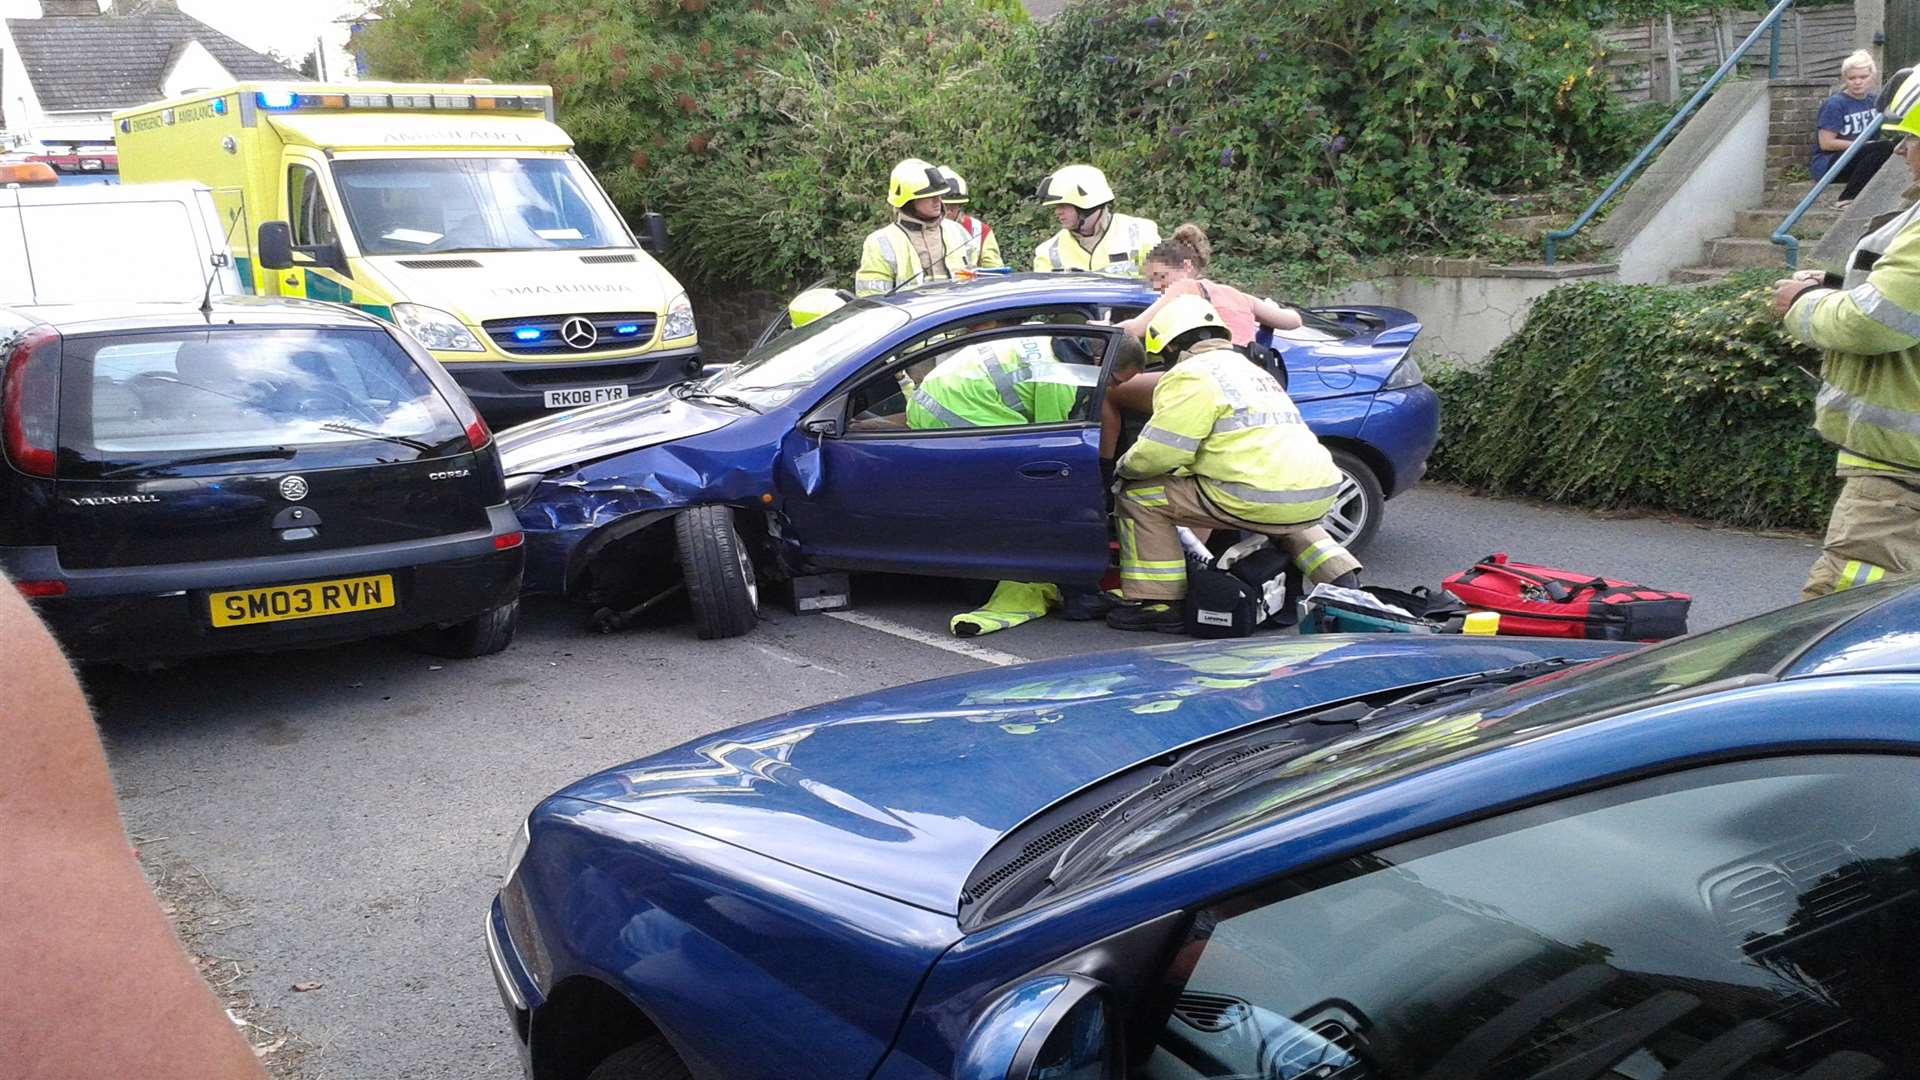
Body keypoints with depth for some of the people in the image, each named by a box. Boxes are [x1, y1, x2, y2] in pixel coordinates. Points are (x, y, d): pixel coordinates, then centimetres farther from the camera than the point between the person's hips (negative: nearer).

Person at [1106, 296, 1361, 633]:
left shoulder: (1192, 374, -1)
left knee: (1139, 496, 2)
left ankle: (1158, 603, 2)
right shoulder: (1252, 369, 30)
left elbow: (1160, 451, -8)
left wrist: (1124, 467, 13)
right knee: (1287, 523, 46)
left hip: (1261, 498, -9)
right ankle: (1341, 576, 28)